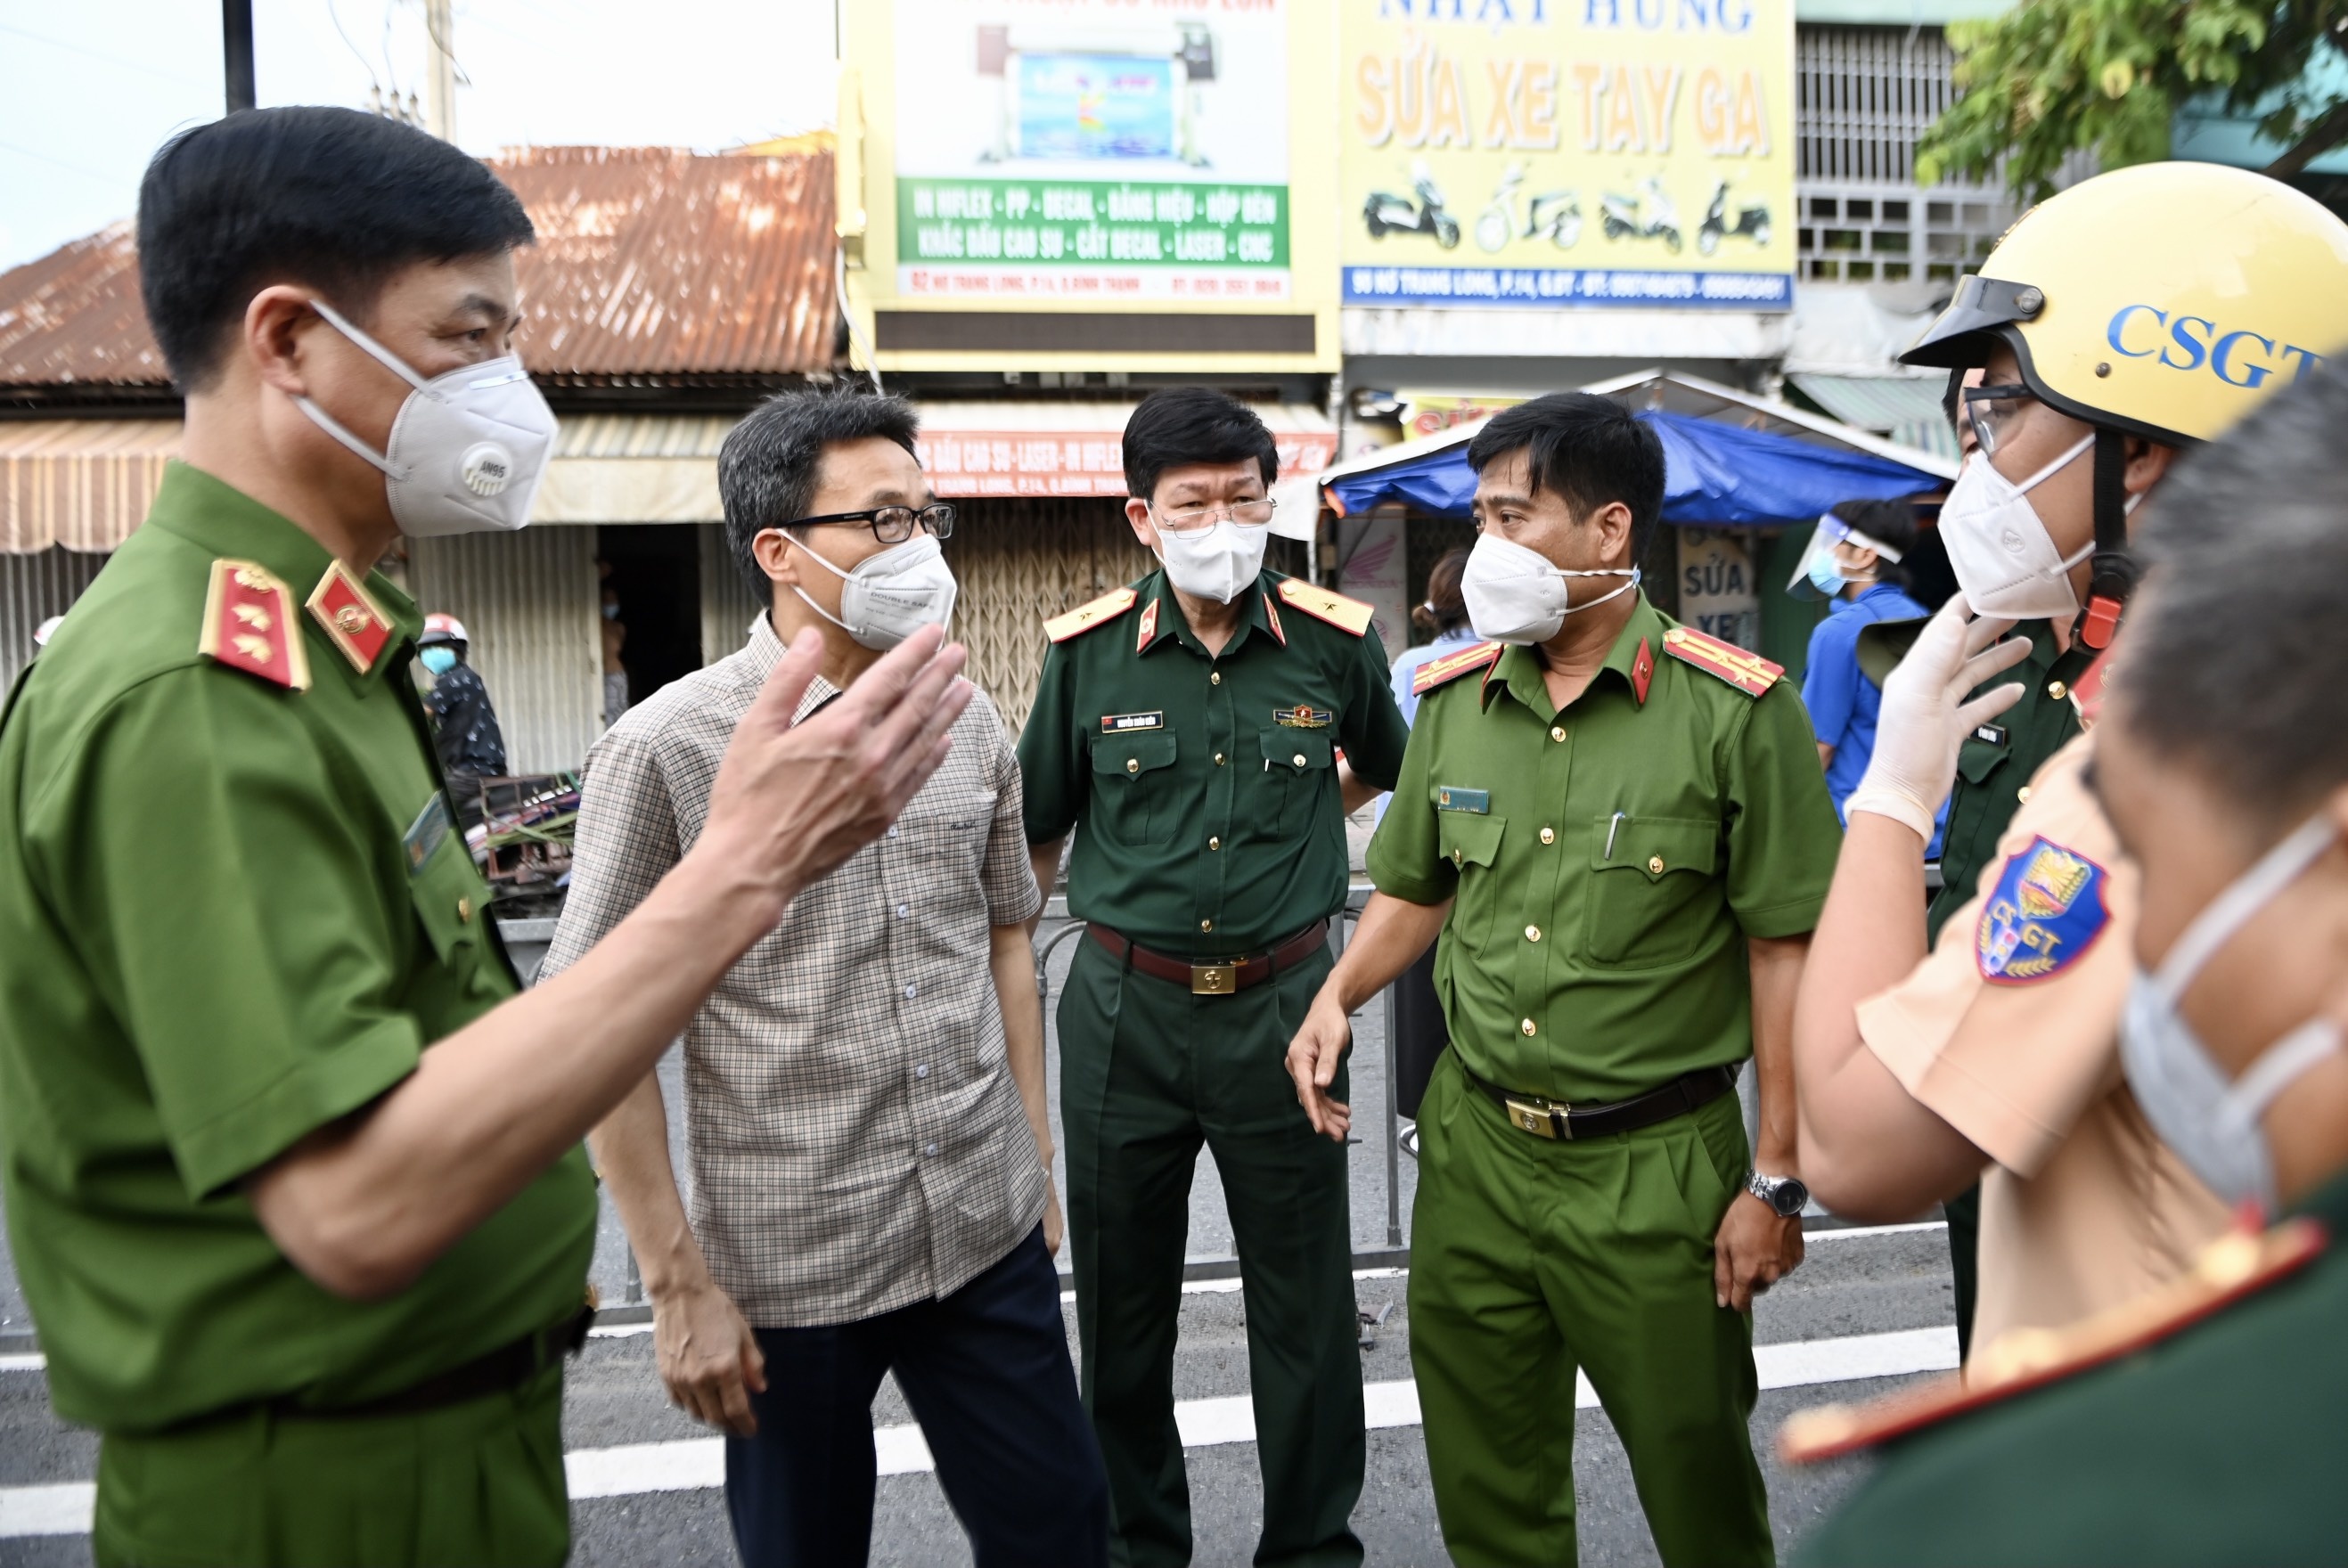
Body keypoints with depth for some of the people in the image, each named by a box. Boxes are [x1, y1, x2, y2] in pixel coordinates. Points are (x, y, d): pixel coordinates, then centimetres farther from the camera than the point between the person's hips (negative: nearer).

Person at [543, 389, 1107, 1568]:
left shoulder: (970, 725, 3)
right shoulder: (668, 747, -12)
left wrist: (1037, 1165, 13)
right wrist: (677, 1281, -10)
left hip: (990, 1241, 4)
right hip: (786, 1271, -4)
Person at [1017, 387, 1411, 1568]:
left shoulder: (1333, 641, -4)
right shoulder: (1088, 652, -4)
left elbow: (1386, 766, 18)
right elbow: (1034, 829, 9)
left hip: (1283, 1003, 0)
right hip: (1126, 1006, 1)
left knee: (1304, 1298, 10)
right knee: (1122, 1298, 13)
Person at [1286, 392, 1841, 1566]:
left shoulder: (1734, 709, -12)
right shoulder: (1453, 697, 3)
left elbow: (1788, 949, -10)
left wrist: (1776, 1180, -9)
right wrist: (1337, 997, -3)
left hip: (1657, 1163, -4)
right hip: (1476, 1145, 5)